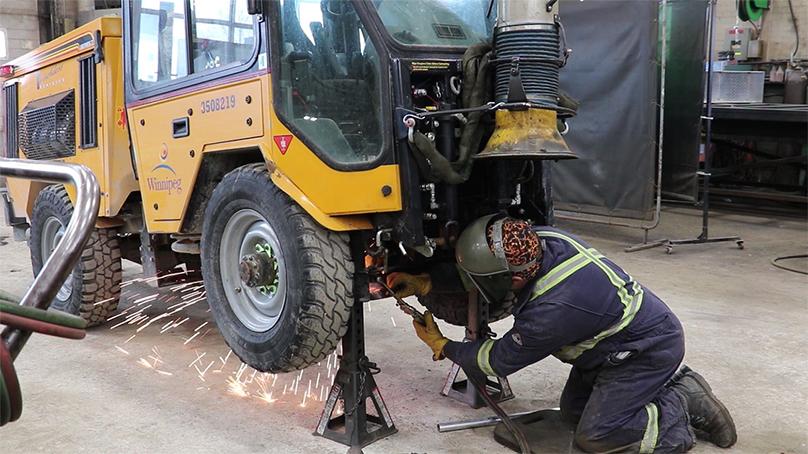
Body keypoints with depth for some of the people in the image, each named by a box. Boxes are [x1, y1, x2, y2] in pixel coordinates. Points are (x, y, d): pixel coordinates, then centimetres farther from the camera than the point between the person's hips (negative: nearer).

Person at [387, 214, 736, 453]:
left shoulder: (551, 309, -37)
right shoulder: (537, 241, -19)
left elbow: (501, 360, -19)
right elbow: (482, 265, 1)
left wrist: (442, 346, -6)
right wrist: (424, 283, -8)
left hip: (651, 349, -9)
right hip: (618, 334, 9)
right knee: (572, 410, 15)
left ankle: (685, 408, 4)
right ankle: (674, 382, 19)